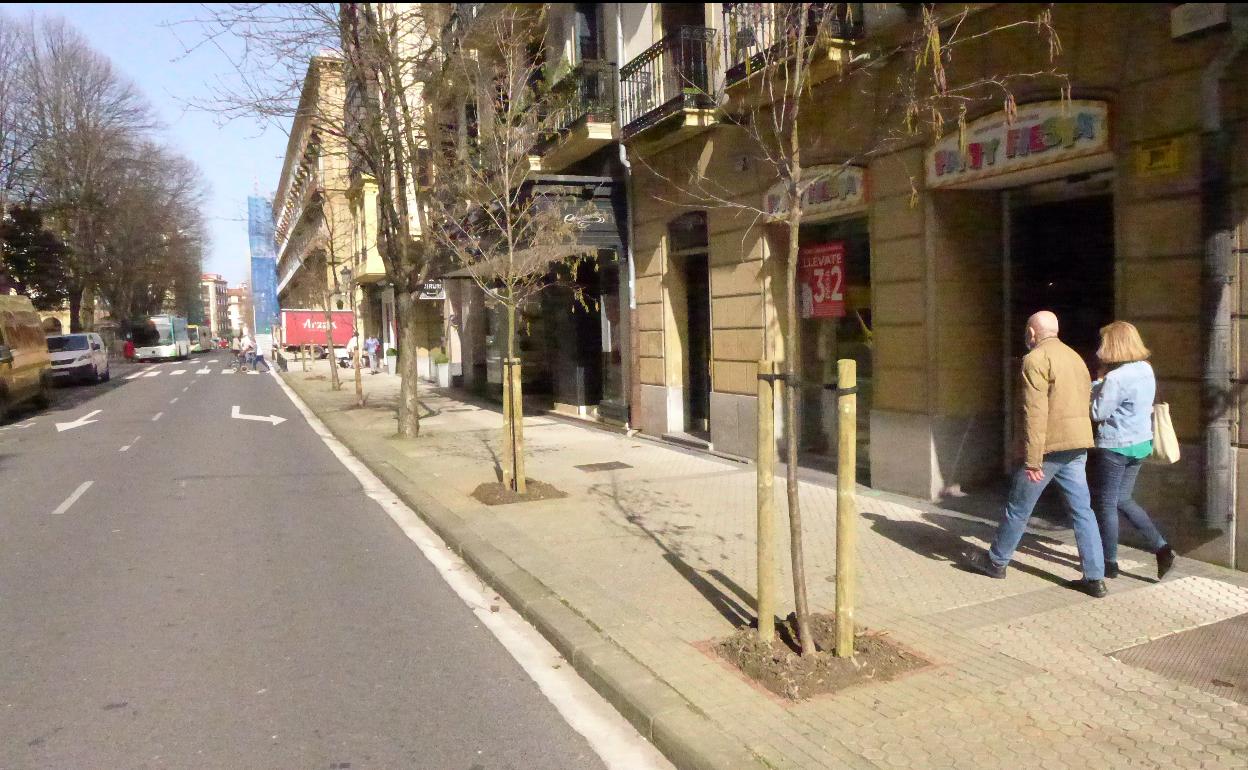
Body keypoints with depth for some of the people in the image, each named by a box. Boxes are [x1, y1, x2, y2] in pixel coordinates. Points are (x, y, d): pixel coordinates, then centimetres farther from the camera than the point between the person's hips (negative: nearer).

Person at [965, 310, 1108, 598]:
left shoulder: (1035, 359, -11)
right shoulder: (1075, 357, 16)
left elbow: (1035, 412, -18)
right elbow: (1086, 404, 18)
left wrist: (1032, 460, -18)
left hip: (1050, 447, -7)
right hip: (1078, 448, 8)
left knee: (1018, 508, 7)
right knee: (1083, 511, 7)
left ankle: (996, 561, 22)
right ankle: (1095, 578, 7)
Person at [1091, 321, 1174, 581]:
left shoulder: (1115, 378, -22)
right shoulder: (1146, 369, 5)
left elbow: (1097, 413, -17)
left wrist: (1098, 381, -8)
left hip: (1115, 446, -8)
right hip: (1140, 442, 9)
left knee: (1106, 503, 5)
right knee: (1123, 500, 20)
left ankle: (1109, 563, 14)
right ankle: (1161, 548, 11)